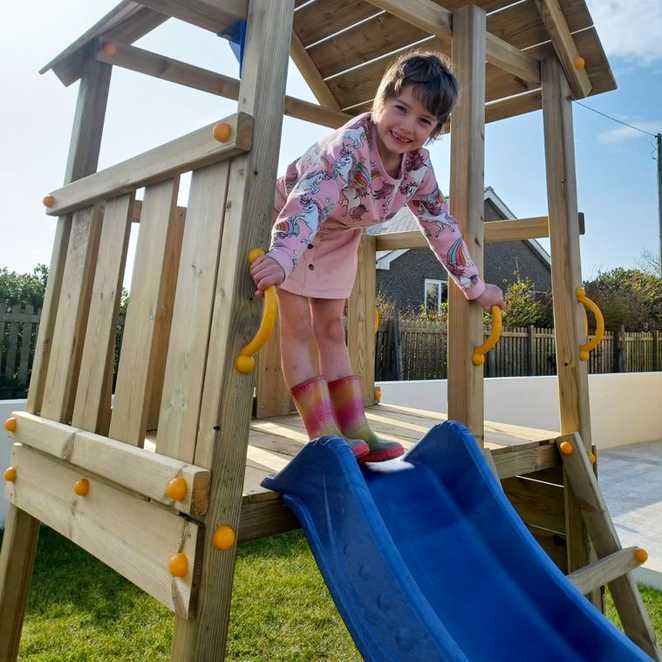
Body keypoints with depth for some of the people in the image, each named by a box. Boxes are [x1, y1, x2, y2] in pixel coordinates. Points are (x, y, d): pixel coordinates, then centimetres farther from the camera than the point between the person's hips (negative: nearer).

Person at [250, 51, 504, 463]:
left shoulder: (418, 165, -13)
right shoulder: (350, 143, -34)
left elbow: (440, 224, -5)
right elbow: (312, 198, -51)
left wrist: (475, 286, -2)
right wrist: (283, 255, -68)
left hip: (338, 237, 6)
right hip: (291, 223, -5)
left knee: (332, 329, 4)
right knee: (298, 327, -12)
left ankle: (354, 429, 4)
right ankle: (324, 435, -10)